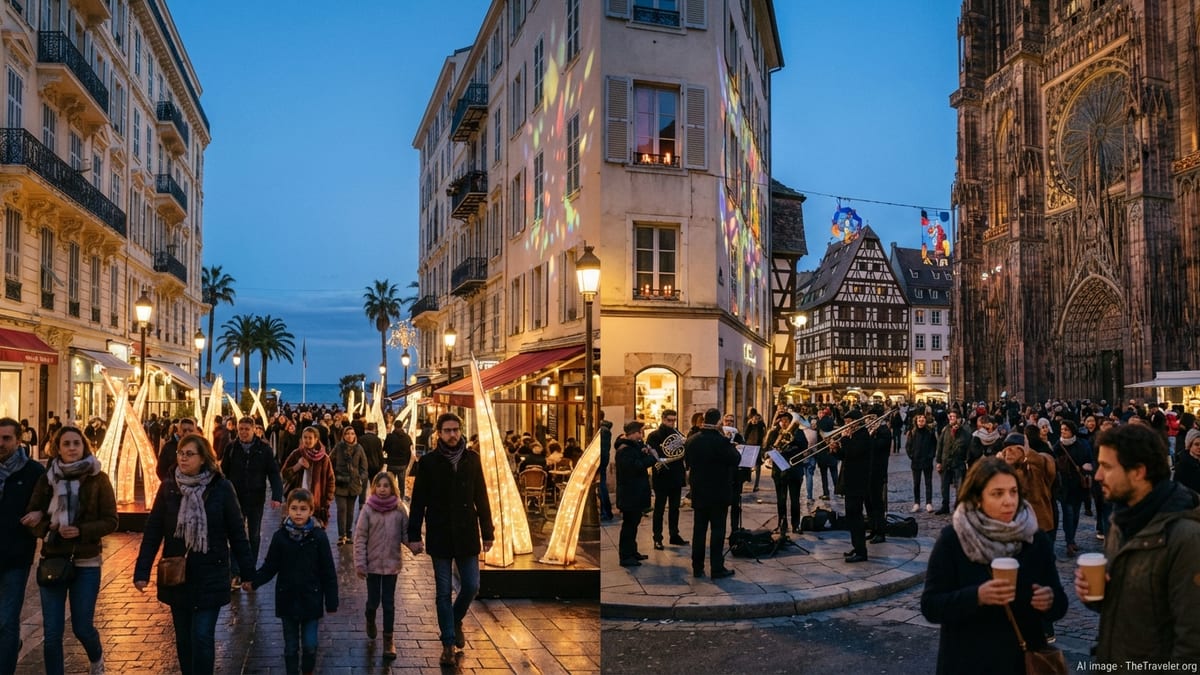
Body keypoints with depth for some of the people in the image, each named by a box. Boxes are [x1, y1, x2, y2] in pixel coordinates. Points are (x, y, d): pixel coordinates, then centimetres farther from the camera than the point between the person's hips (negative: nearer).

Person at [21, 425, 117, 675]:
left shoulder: (98, 478, -5)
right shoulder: (47, 477, 2)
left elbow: (111, 521, -5)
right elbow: (32, 518, 1)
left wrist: (81, 531, -20)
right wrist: (48, 528, -19)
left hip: (86, 562, -2)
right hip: (53, 560, 2)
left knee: (82, 627, 5)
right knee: (51, 632, 1)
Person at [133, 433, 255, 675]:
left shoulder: (221, 488, -7)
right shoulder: (168, 488, 0)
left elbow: (237, 533, -3)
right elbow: (152, 532, 1)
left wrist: (248, 571, -2)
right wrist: (142, 571, -5)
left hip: (209, 577, -3)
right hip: (176, 576, 3)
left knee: (202, 637, -4)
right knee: (183, 638, 13)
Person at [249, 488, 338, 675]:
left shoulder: (318, 536, -9)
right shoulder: (280, 536, -5)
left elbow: (328, 572, -5)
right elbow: (270, 567, -2)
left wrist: (331, 602, -5)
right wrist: (253, 581, -20)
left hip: (311, 599, -1)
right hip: (287, 599, 1)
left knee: (310, 646, 3)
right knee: (291, 646, 12)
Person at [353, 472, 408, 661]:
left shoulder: (399, 509, -6)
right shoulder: (368, 509, -9)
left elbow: (405, 533, -1)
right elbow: (360, 538, -6)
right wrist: (360, 563, -9)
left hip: (392, 563, 0)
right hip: (372, 563, 0)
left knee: (389, 602, 6)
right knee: (373, 600, 10)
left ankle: (388, 639, 18)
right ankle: (370, 621, 43)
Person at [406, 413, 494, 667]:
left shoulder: (472, 459, 1)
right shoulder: (428, 461, -4)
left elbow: (481, 498, 4)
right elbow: (418, 501, -2)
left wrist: (487, 532, 3)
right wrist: (414, 535, -7)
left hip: (467, 534, 2)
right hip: (440, 536, -2)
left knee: (471, 586, 4)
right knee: (443, 592, 6)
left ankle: (456, 620, 33)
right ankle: (448, 642, 18)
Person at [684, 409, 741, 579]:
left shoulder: (691, 441, -1)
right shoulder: (721, 441, -19)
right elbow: (736, 458, -10)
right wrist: (730, 445, 2)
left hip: (698, 493, 5)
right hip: (718, 493, -5)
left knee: (699, 530, 11)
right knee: (718, 530, 4)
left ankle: (697, 568, 16)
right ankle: (717, 568, 7)